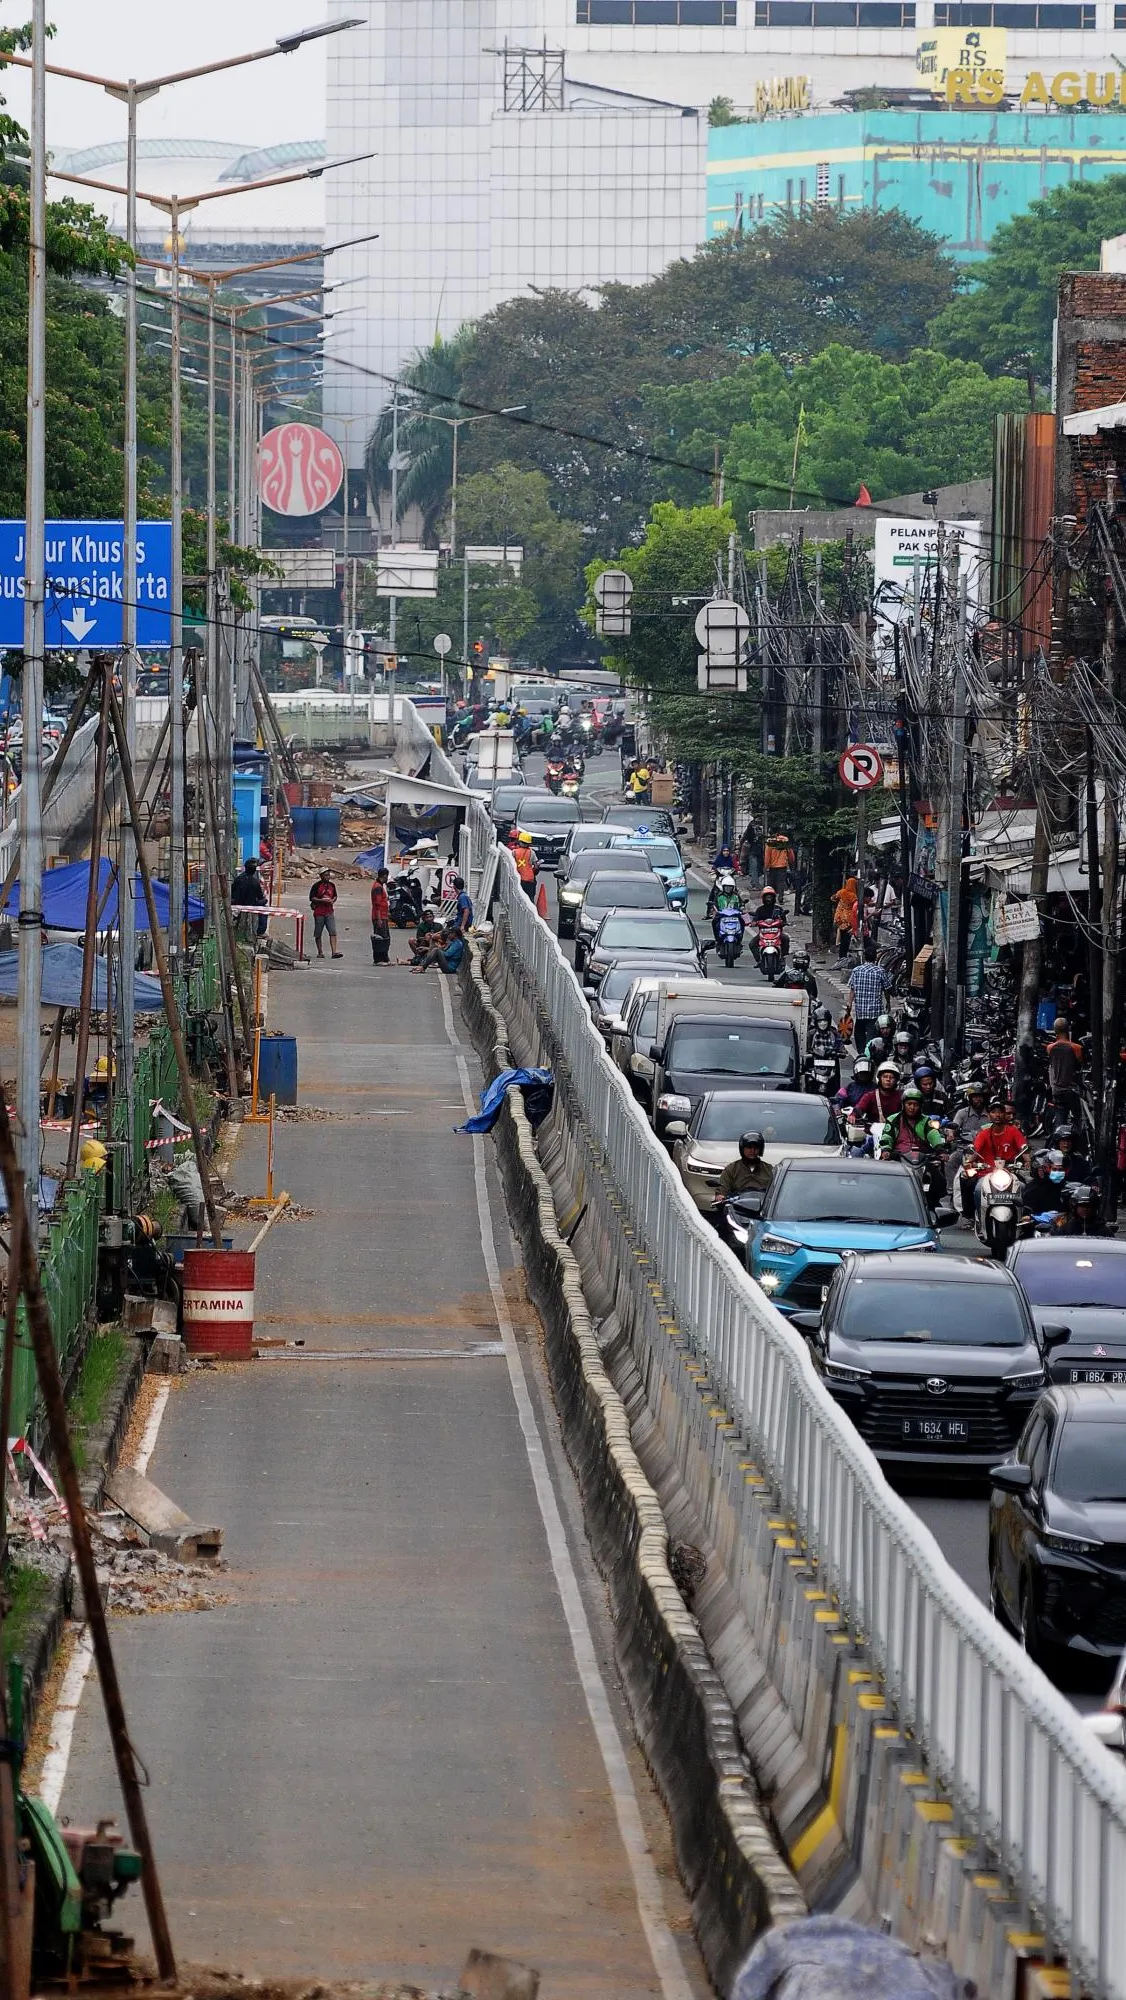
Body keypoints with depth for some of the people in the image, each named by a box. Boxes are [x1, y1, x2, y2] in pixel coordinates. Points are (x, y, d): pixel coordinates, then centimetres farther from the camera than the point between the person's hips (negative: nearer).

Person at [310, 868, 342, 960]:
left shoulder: (332, 885, 10)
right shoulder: (317, 885, -4)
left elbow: (335, 896, 22)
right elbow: (311, 898, -5)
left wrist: (332, 901, 0)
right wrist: (321, 900, -17)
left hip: (329, 912, 3)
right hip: (319, 912, -3)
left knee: (333, 932, -9)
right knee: (318, 934, 6)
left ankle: (334, 952, -15)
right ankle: (320, 952, 17)